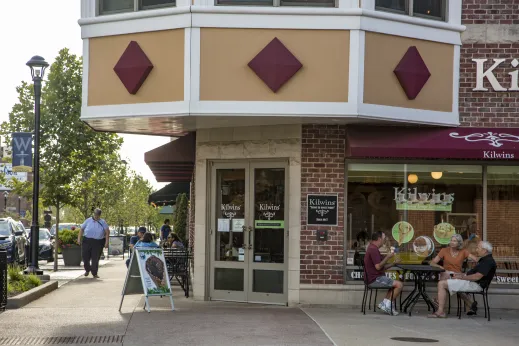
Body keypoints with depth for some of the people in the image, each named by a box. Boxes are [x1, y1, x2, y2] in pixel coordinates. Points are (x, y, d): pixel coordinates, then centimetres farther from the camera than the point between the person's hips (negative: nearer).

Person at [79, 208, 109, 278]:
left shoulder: (103, 222, 4)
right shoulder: (88, 221, 5)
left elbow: (107, 232, 0)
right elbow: (81, 229, 9)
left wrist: (106, 242, -9)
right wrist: (79, 238, 1)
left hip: (98, 242, -1)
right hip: (87, 241, 1)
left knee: (95, 259, 0)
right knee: (85, 257, 1)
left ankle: (94, 273, 12)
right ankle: (87, 269, 28)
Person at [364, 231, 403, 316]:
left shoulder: (373, 248, 19)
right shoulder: (373, 249, -16)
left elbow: (382, 267, 21)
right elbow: (378, 267, -23)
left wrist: (393, 263, 12)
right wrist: (387, 257, -13)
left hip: (377, 277, 11)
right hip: (376, 279, -11)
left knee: (394, 284, 21)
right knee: (399, 285, -14)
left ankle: (384, 304, 9)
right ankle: (387, 305, -6)